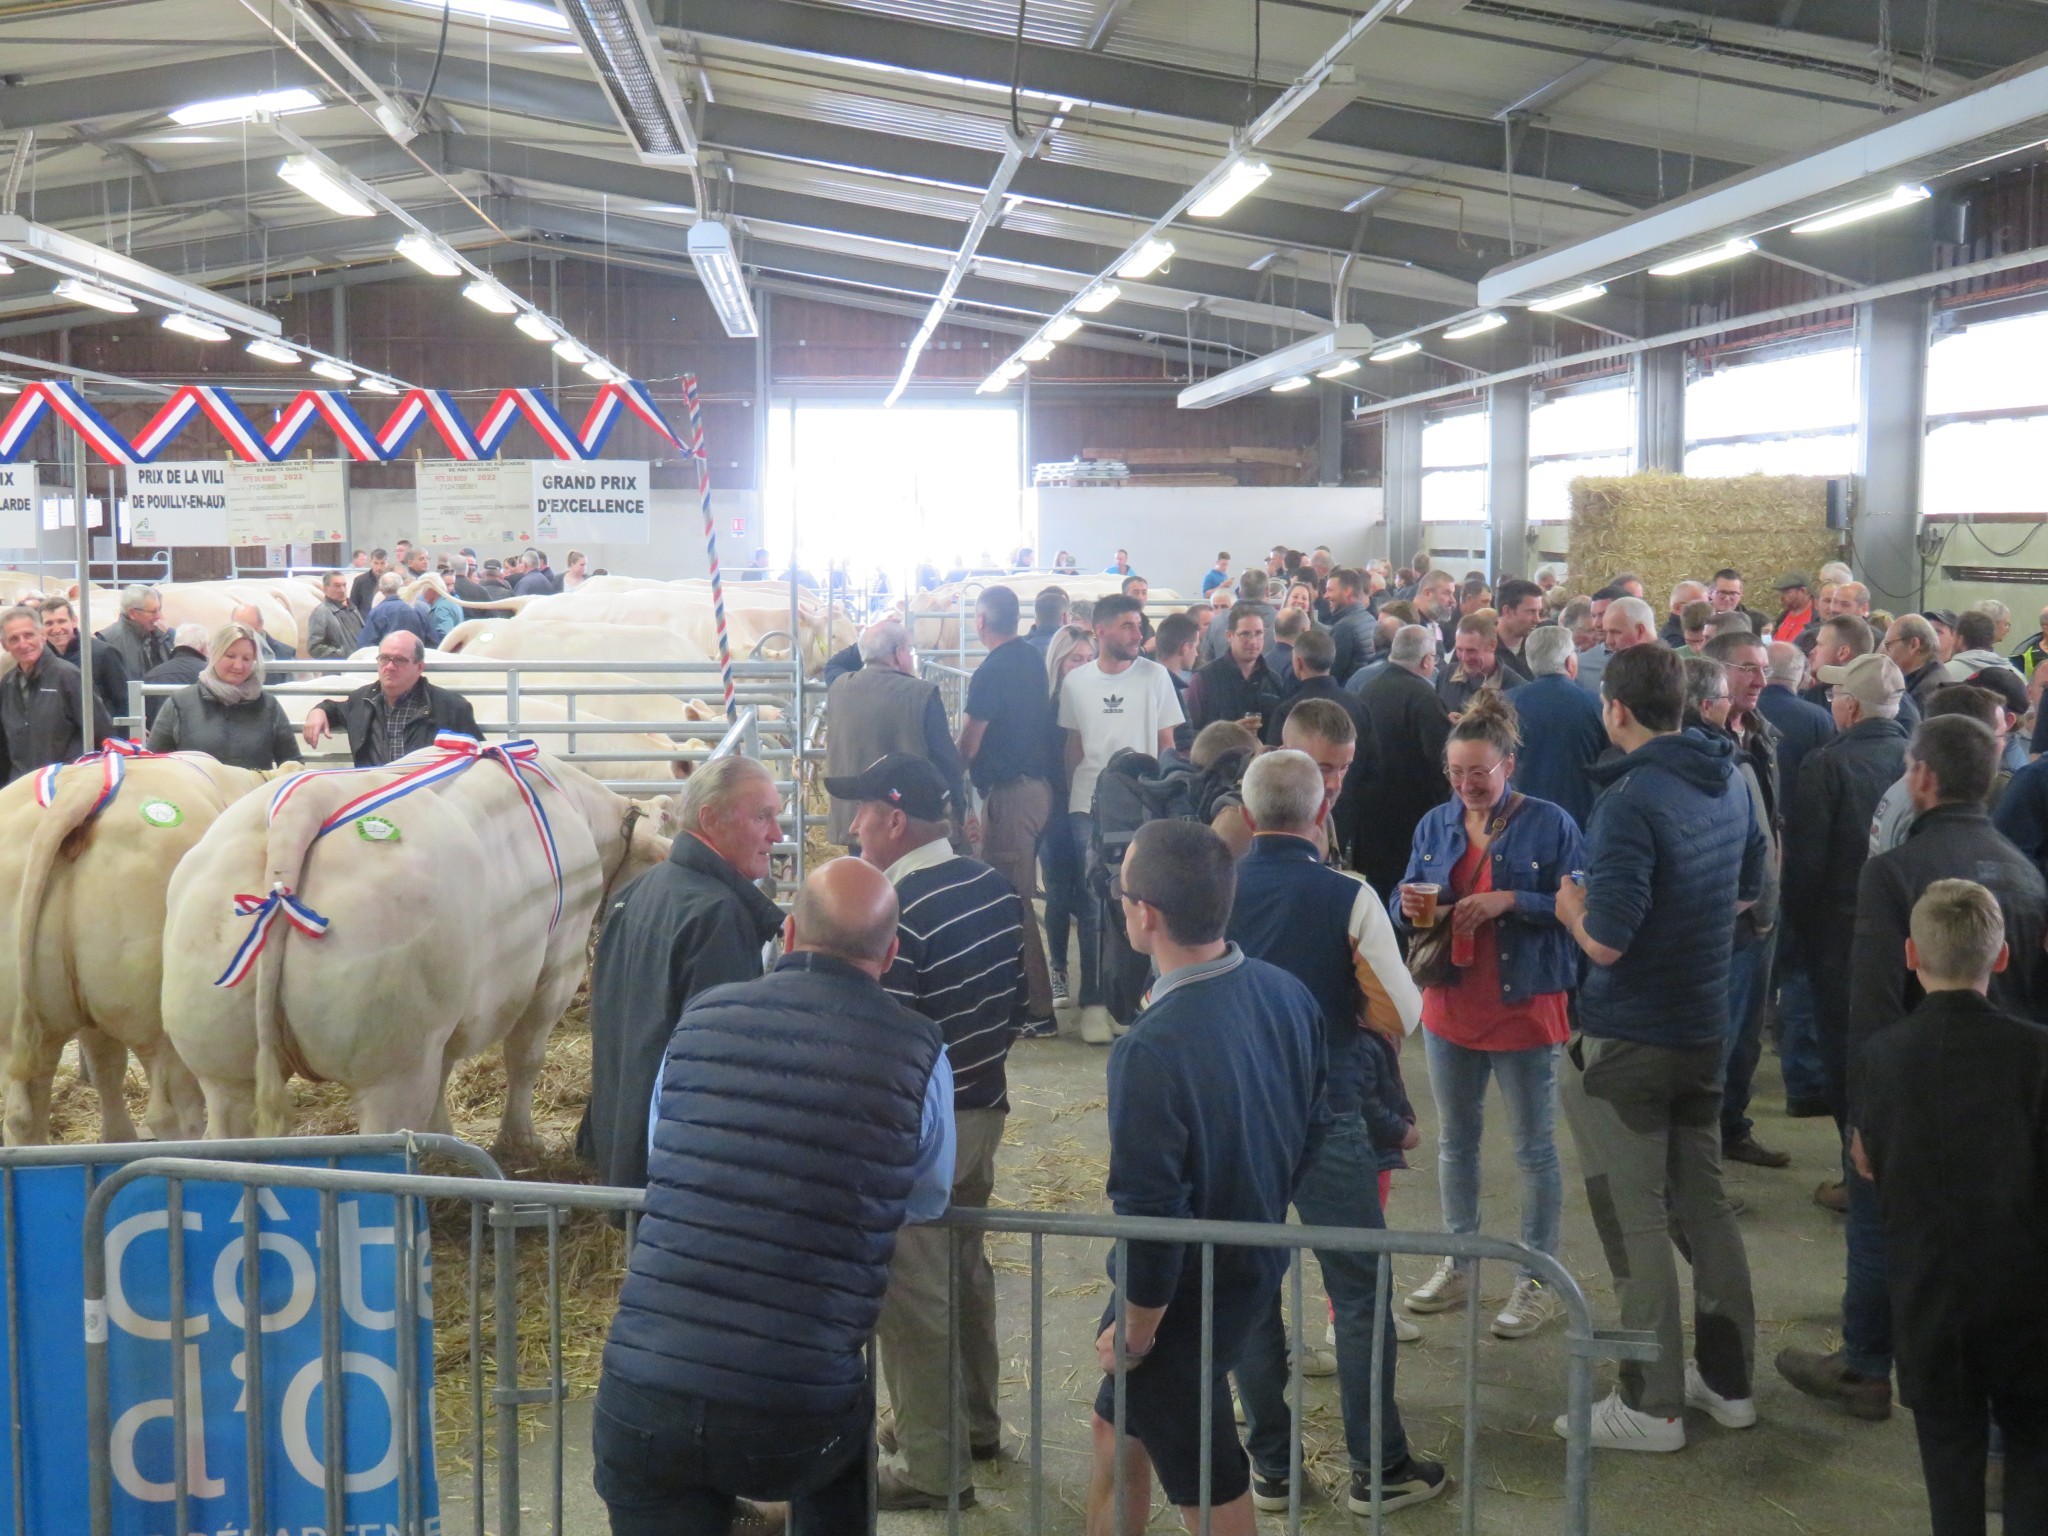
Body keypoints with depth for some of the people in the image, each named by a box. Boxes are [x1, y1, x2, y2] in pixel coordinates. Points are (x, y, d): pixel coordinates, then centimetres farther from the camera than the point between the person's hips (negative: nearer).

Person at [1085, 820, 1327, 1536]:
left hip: (1185, 1289, -7)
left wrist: (1135, 1328, -10)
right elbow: (1309, 1122, 5)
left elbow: (1151, 1215, -26)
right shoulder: (1287, 994, -9)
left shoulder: (1151, 1050, -32)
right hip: (1260, 1257, 7)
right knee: (1119, 1418, 27)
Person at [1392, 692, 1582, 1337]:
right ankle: (1457, 1267, 29)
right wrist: (1408, 908, -14)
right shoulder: (1436, 825, 6)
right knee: (1455, 1141, 16)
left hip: (1524, 1005, -5)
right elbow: (1406, 903, 9)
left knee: (1534, 1149, 4)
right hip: (1450, 1005, 5)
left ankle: (1538, 1279, 16)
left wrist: (1510, 901, -23)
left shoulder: (1549, 824, -9)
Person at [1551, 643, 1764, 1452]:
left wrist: (1571, 906, -6)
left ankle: (1653, 1405, 12)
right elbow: (1747, 891, 18)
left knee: (1636, 1219, 3)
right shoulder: (1727, 782, 3)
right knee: (1702, 1202, 18)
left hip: (1628, 1041, -8)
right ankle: (1727, 1380, 29)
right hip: (1704, 1028, 8)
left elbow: (1606, 940, -25)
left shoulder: (1631, 801, -23)